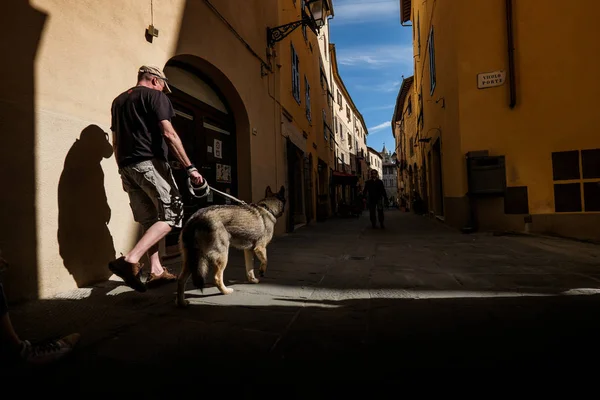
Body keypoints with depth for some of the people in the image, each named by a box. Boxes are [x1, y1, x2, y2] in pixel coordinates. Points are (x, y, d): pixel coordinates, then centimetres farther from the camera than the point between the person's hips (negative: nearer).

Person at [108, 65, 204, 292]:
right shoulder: (155, 96, 1)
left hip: (126, 167, 8)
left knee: (149, 220, 11)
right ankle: (130, 260, -17)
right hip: (150, 163, -8)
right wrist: (190, 167, -15)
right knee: (171, 215, -4)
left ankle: (156, 271, 10)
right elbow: (168, 133, -12)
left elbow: (116, 141, 23)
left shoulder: (118, 100, 23)